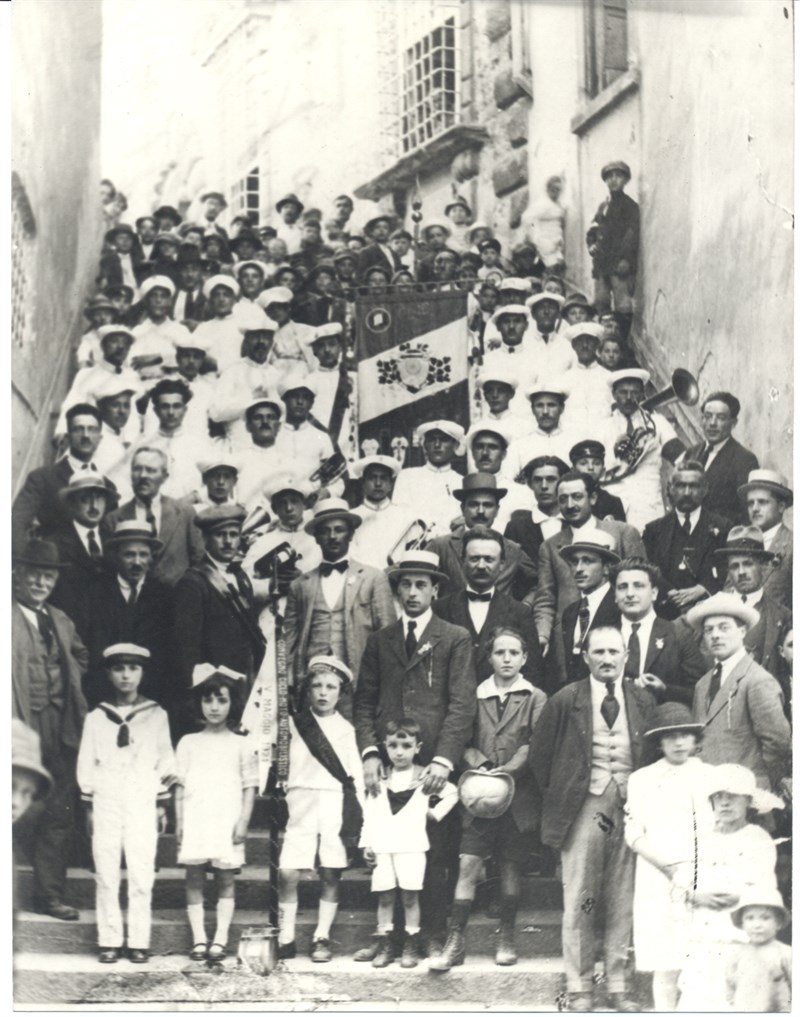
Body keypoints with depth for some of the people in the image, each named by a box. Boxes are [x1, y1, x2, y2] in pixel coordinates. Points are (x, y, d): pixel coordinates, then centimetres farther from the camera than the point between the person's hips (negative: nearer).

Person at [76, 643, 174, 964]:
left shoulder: (156, 715, 6)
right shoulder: (96, 718, 7)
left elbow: (165, 761, 9)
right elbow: (86, 763, 9)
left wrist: (162, 804, 6)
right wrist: (88, 805, 5)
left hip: (142, 804, -1)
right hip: (106, 804, 1)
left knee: (142, 875, -4)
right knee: (106, 875, -1)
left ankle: (139, 941, 1)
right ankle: (109, 941, 5)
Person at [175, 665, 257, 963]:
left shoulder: (241, 745, 5)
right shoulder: (188, 743, 9)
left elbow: (250, 786, 4)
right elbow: (180, 785, 8)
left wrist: (243, 821, -5)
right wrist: (179, 822, 2)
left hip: (227, 822, -1)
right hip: (194, 822, 1)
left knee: (225, 880, 0)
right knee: (194, 879, 1)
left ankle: (220, 939, 3)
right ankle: (198, 939, 4)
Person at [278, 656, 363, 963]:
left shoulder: (345, 728, 10)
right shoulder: (294, 723, 9)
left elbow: (355, 773, 9)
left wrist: (356, 815, 5)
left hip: (336, 802, 1)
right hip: (300, 801, -1)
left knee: (330, 875, 1)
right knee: (288, 873, -8)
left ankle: (322, 938, 10)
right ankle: (285, 939, 0)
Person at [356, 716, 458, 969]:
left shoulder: (425, 777, 4)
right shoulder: (381, 779, 10)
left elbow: (453, 793, 9)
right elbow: (370, 813, 9)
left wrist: (436, 813, 1)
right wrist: (366, 843, 2)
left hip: (412, 845, -2)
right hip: (382, 846, 2)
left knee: (410, 896, -2)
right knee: (384, 897, 3)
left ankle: (411, 946, 5)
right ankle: (384, 945, 8)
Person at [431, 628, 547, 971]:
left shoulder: (535, 699, 2)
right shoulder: (475, 695, 7)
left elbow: (537, 744, -7)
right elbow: (464, 741, 6)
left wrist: (507, 770, -17)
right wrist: (478, 763, -12)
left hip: (518, 795, -1)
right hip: (481, 798, 1)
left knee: (511, 866, 7)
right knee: (468, 865, -6)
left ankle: (506, 938, 21)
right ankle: (455, 942, -5)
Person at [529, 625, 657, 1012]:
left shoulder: (644, 702, 7)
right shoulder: (565, 701, 0)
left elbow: (656, 757, 14)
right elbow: (539, 755, 7)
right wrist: (559, 796, 5)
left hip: (631, 809, 2)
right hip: (584, 809, -2)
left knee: (624, 903, 4)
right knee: (579, 901, 0)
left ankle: (618, 986, 14)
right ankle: (579, 987, 9)